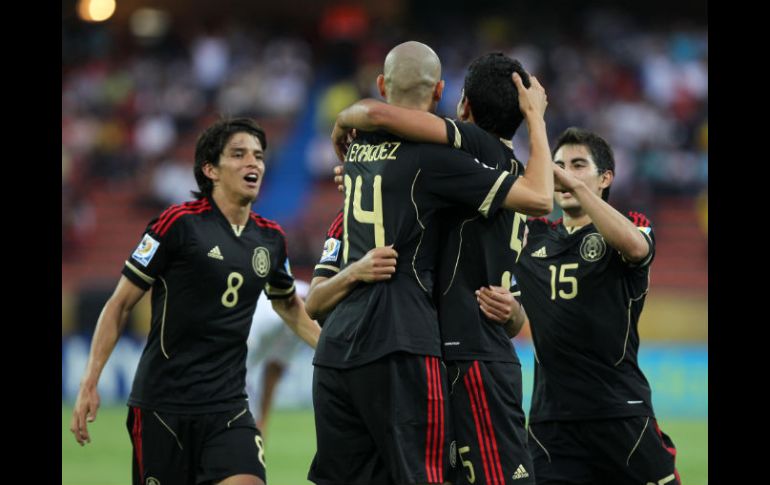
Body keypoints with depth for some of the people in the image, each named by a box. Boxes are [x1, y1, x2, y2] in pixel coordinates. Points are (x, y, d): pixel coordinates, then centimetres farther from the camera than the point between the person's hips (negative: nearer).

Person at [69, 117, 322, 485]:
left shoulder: (270, 237, 8)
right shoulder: (178, 223, -7)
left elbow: (290, 306, 29)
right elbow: (120, 304, -4)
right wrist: (89, 383, -9)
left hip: (227, 407, 4)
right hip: (162, 405, -4)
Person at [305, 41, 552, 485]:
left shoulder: (357, 148, 14)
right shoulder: (429, 154, -8)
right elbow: (540, 199, -8)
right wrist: (535, 116, 5)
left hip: (336, 349, 7)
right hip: (398, 348, -7)